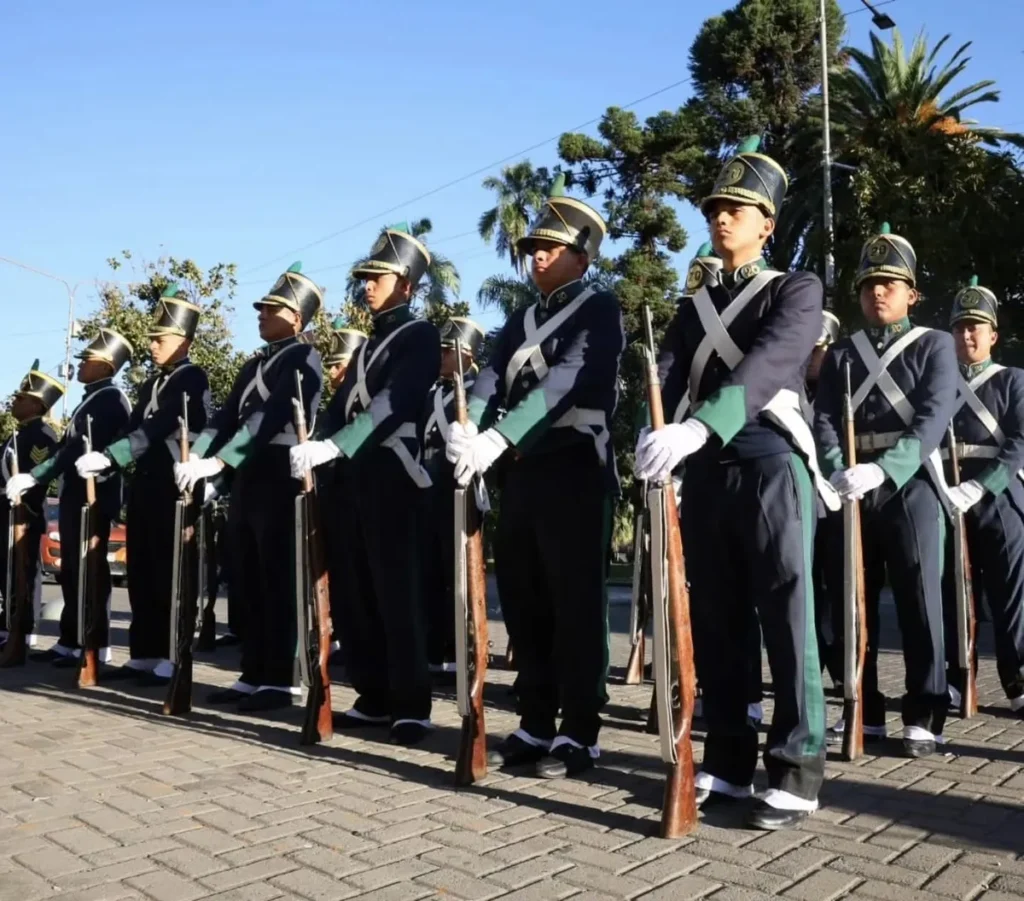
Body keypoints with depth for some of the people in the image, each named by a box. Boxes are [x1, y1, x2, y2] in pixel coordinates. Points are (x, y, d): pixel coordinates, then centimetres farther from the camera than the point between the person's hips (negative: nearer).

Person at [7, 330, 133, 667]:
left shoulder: (111, 398, -11)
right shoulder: (92, 399, 19)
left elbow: (81, 447, -20)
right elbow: (68, 445, 18)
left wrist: (34, 477, -21)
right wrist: (33, 476, 8)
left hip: (93, 497, -9)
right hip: (75, 496, 9)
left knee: (90, 570, -4)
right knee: (72, 572, 12)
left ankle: (96, 645, 2)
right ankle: (69, 641, 19)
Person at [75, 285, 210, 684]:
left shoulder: (192, 379, -7)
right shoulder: (151, 384, 20)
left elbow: (161, 428, -18)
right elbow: (133, 429, 17)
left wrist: (107, 457, -24)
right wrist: (103, 462, 0)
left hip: (173, 486, -8)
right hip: (144, 486, 8)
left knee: (168, 573, -5)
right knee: (141, 573, 9)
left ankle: (170, 656, 1)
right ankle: (144, 653, 16)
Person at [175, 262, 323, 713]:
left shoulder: (303, 357, -5)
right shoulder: (254, 363, 20)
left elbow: (270, 417, -18)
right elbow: (226, 417, 13)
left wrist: (216, 462, -25)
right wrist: (194, 458, -4)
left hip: (280, 480, -8)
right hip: (246, 481, 8)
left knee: (277, 583, -4)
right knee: (247, 584, 10)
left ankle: (279, 681, 4)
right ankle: (253, 675, 18)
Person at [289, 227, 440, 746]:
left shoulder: (419, 335, -2)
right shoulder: (369, 344, 23)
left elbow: (394, 405, -17)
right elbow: (341, 405, 15)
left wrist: (330, 446, -26)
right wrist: (315, 448, -4)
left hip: (392, 476, -8)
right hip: (354, 475, 8)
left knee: (397, 591, -6)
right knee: (356, 592, 7)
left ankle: (411, 706, 1)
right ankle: (374, 697, 17)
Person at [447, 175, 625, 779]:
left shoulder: (600, 309, -2)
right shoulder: (522, 321, 19)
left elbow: (565, 383, -18)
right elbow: (491, 383, 3)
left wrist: (496, 440, -28)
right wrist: (464, 431, -18)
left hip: (576, 473, -7)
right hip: (522, 473, 7)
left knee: (575, 605, -2)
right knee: (524, 604, 9)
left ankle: (580, 734, 8)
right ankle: (536, 725, 21)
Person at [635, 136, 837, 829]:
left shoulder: (796, 290, 2)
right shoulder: (696, 307, 19)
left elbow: (765, 366, -18)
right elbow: (666, 376, 1)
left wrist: (696, 428, -34)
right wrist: (654, 433, -22)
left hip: (769, 464, -5)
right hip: (706, 471, 5)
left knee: (785, 619, -3)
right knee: (716, 621, 7)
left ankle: (797, 771, 6)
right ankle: (728, 762, 16)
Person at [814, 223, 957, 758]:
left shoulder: (934, 345, 5)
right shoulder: (840, 354, 15)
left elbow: (934, 418, -11)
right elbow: (824, 421, 2)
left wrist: (882, 469, -26)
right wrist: (838, 472, -19)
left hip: (909, 485, -3)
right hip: (853, 490, 3)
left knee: (919, 601, -2)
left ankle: (924, 717, 8)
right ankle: (864, 712, 16)